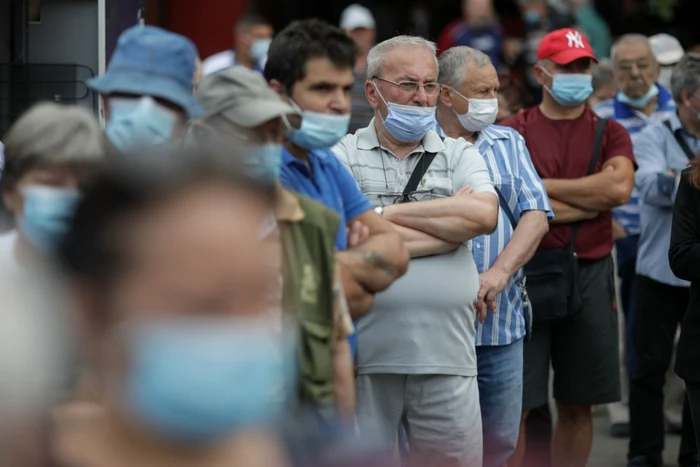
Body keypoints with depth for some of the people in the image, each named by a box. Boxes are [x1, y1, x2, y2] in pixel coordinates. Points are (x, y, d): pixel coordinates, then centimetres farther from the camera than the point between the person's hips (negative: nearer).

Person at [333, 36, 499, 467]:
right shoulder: (345, 156, 4)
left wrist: (387, 212, -8)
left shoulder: (460, 154, 12)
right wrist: (451, 217, -7)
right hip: (365, 356, -2)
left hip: (446, 359, 2)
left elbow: (485, 215, -8)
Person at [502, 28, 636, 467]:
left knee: (578, 406, 9)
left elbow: (619, 187, -10)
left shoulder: (609, 133, 10)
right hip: (527, 272, -3)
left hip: (590, 274, 3)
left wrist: (542, 186, -8)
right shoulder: (514, 132, 2)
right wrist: (593, 202, -7)